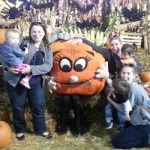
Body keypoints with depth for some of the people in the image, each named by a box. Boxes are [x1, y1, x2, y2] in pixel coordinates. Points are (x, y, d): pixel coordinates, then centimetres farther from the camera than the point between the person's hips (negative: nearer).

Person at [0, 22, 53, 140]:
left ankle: (41, 129, 31)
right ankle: (20, 130, 32)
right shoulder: (23, 42, -7)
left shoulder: (47, 49, 3)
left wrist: (31, 69, -22)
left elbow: (48, 66, -9)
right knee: (18, 107, 10)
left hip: (35, 82, 3)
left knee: (38, 106, 10)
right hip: (16, 80, -2)